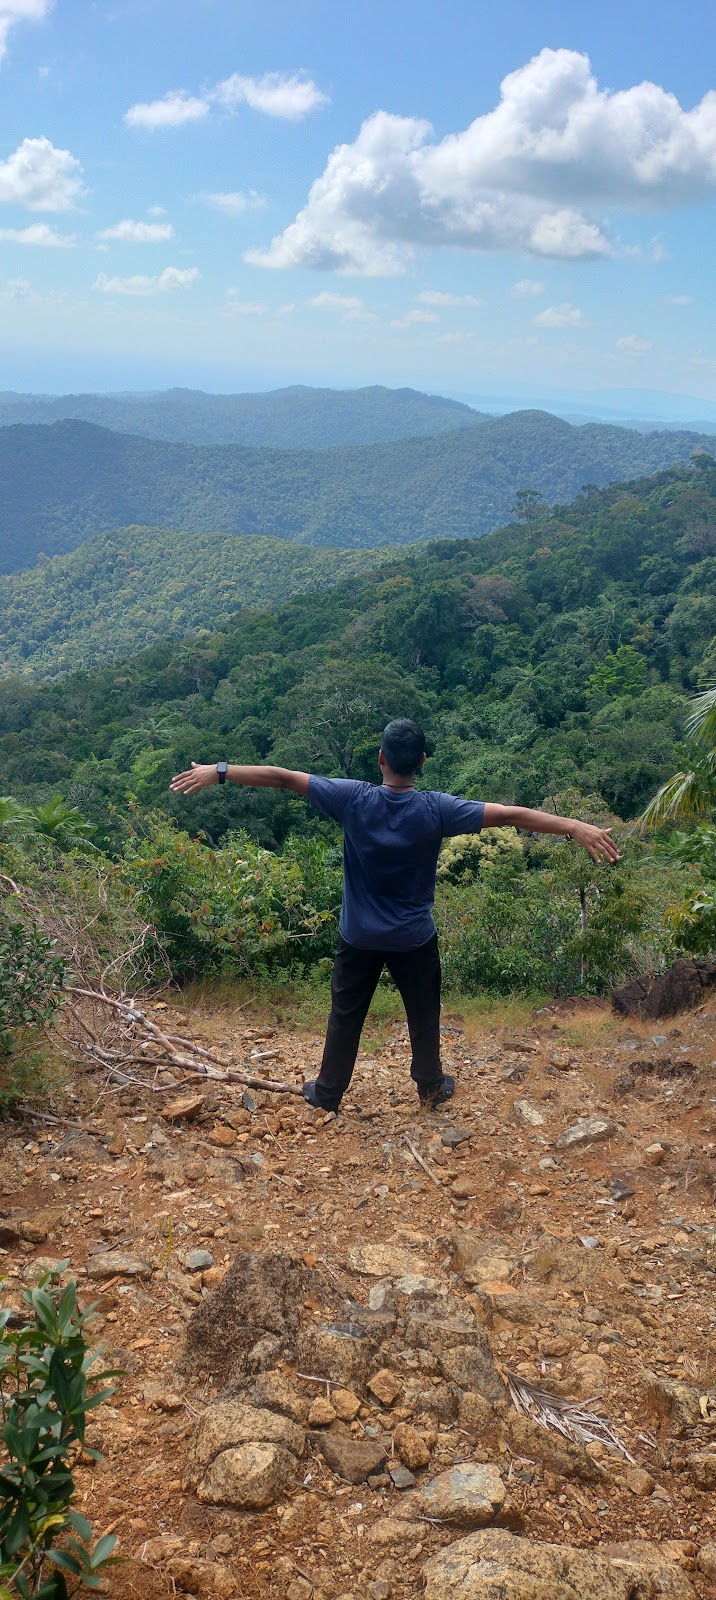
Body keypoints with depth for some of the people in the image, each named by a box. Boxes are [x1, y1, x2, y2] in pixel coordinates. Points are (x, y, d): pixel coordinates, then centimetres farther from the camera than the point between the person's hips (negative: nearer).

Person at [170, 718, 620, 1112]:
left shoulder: (353, 798, -18)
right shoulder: (436, 809, -20)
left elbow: (282, 777, -15)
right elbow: (510, 815, -21)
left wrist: (218, 772, -9)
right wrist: (576, 827, -19)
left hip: (359, 937, 1)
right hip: (414, 939, 0)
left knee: (346, 1015, 17)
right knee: (424, 1014, 21)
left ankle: (328, 1093, 31)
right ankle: (431, 1085, 38)